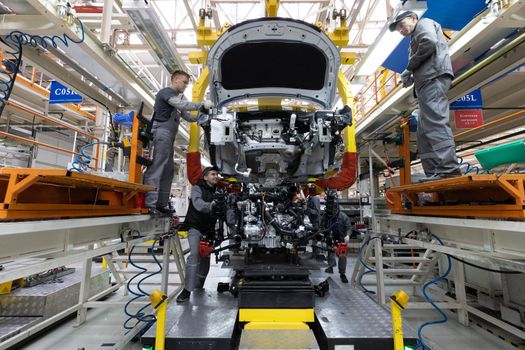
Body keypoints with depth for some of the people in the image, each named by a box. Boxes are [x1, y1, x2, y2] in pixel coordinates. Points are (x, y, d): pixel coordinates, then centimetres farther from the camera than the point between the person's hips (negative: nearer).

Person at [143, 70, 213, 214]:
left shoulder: (178, 97, 26)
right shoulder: (166, 92, -2)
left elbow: (186, 115, 20)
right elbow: (182, 105, -19)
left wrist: (201, 118, 4)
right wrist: (202, 104, -19)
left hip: (170, 136, 9)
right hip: (162, 132, -9)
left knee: (168, 171, 6)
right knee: (156, 167, -15)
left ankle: (161, 203, 9)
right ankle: (149, 203, -16)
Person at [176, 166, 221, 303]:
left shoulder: (217, 191, 11)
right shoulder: (197, 188, -7)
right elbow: (198, 204, -28)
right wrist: (211, 205, -47)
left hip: (209, 230, 6)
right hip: (195, 227, -5)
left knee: (205, 258, 13)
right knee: (194, 256, -17)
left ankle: (199, 286, 32)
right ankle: (187, 290, -9)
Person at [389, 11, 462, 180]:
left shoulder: (424, 23, 13)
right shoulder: (416, 39, 37)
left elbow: (429, 42, -9)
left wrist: (409, 68, -4)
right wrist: (412, 77, 11)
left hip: (434, 78, -9)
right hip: (427, 81, 9)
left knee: (435, 123, -23)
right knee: (424, 132, -1)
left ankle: (449, 169, -30)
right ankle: (434, 174, -5)